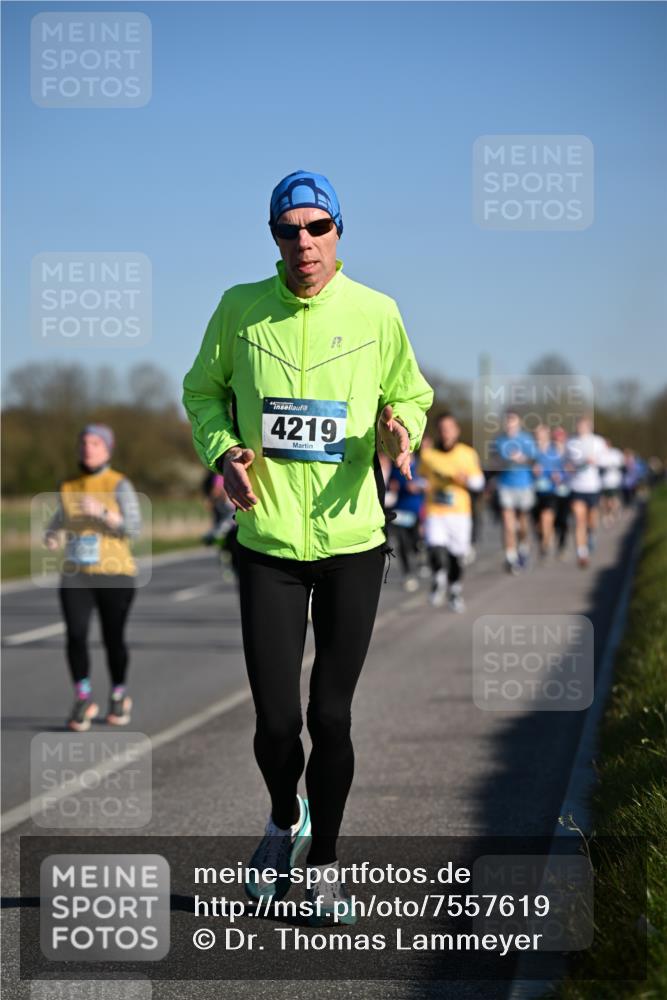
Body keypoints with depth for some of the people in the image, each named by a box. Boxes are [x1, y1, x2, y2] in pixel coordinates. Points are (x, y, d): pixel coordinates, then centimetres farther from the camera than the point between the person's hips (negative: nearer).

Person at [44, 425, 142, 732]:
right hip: (75, 578, 3)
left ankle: (119, 697, 28)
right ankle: (83, 700, 0)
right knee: (75, 635, -15)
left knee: (113, 639, 4)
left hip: (114, 577, -2)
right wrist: (51, 534, 5)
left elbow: (134, 527, -13)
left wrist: (102, 511, -25)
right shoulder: (68, 487, 8)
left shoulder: (119, 485, -5)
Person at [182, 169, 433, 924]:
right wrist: (223, 451, -6)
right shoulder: (241, 308, -1)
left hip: (353, 540, 0)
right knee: (275, 721, -3)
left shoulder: (376, 314, -1)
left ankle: (324, 860, 24)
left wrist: (398, 428, -11)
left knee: (331, 717, 4)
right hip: (268, 542, 0)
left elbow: (411, 395, 12)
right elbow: (203, 390, 12)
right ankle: (285, 820, 31)